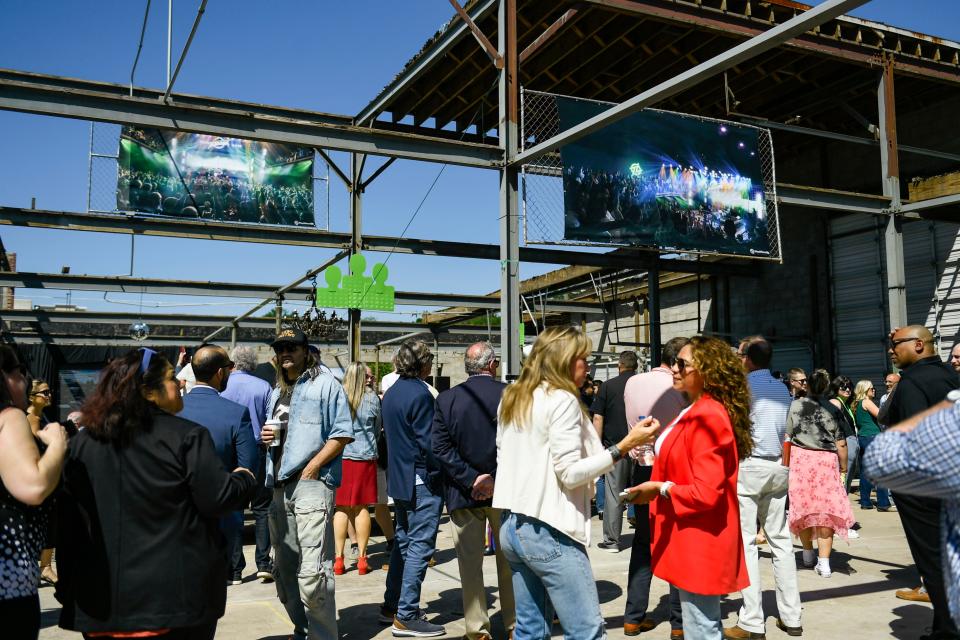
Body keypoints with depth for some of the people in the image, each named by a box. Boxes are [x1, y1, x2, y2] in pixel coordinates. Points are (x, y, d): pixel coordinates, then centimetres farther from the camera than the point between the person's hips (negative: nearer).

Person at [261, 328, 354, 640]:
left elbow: (342, 433, -7)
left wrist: (312, 467, -14)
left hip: (312, 483, -8)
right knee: (284, 570, 13)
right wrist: (265, 436, 6)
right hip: (280, 486, 8)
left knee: (312, 572, -14)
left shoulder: (325, 384, 0)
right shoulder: (277, 392, 22)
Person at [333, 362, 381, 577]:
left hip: (339, 455, 0)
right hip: (365, 457, 0)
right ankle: (362, 558, 11)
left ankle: (338, 558, 7)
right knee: (362, 507, 7)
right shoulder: (372, 399, -2)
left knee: (341, 508, 5)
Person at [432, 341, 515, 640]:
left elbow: (440, 448, -10)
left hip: (464, 492, 0)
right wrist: (498, 479, -8)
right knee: (509, 561, 13)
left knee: (470, 563, 9)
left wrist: (471, 479, -10)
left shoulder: (446, 398, -5)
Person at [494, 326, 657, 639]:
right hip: (548, 530, -9)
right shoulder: (562, 400, -11)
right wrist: (624, 446, -15)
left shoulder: (512, 399, 13)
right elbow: (570, 473, -15)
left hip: (512, 525, 9)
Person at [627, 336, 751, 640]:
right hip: (692, 536, 10)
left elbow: (706, 492, -24)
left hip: (699, 540, -10)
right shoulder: (697, 411, 12)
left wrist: (661, 489, -15)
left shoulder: (708, 417, -21)